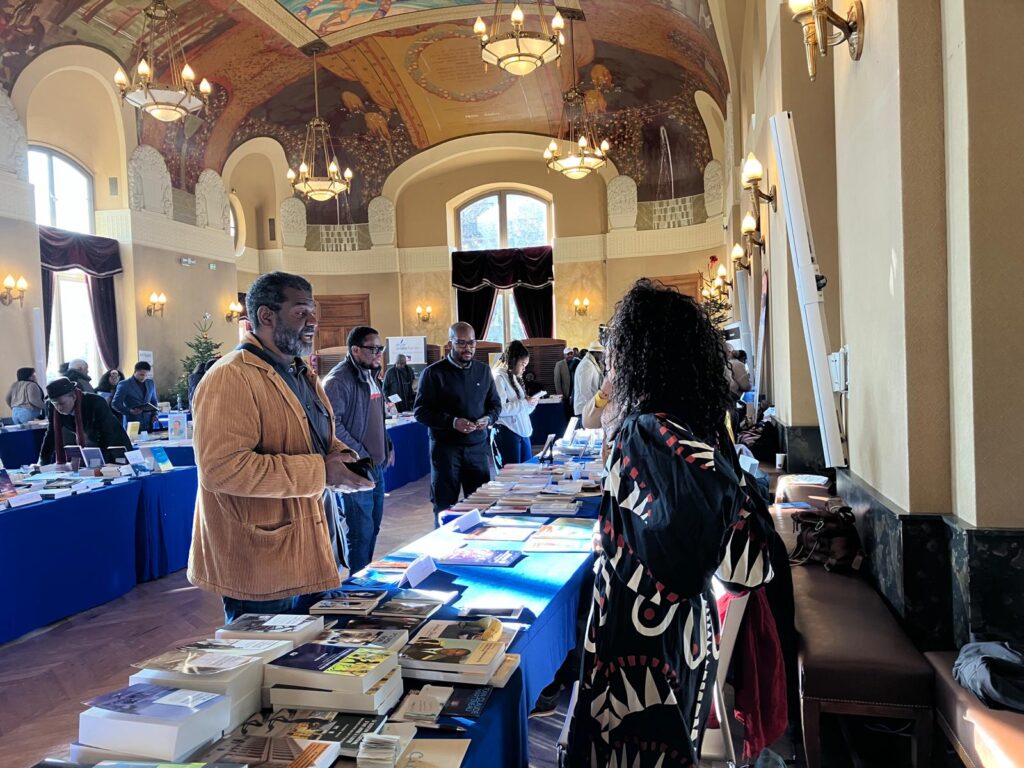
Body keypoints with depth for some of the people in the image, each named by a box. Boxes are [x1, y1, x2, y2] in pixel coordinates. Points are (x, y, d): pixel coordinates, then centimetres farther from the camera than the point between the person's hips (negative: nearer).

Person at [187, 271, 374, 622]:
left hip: (310, 554, 9)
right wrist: (320, 471, -26)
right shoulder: (231, 377, -18)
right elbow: (221, 468, -28)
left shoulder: (300, 374, 14)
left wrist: (341, 455, 3)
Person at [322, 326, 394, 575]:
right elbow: (334, 425, -22)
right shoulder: (338, 380, -15)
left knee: (373, 527, 16)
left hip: (377, 466, 9)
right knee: (361, 531, -4)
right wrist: (362, 456, -17)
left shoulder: (370, 376, 14)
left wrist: (387, 446, 13)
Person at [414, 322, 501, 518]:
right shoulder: (433, 373, -5)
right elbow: (420, 411, -8)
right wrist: (452, 422, -20)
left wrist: (489, 418, -6)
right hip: (445, 448, -4)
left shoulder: (483, 371, 9)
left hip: (478, 447, 4)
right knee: (445, 507, 5)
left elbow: (495, 404, 17)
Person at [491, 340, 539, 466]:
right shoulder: (499, 377, -11)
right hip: (508, 432, -9)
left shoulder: (514, 377, 18)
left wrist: (531, 403, 4)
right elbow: (500, 409, -23)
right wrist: (525, 403, -17)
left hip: (523, 431, 9)